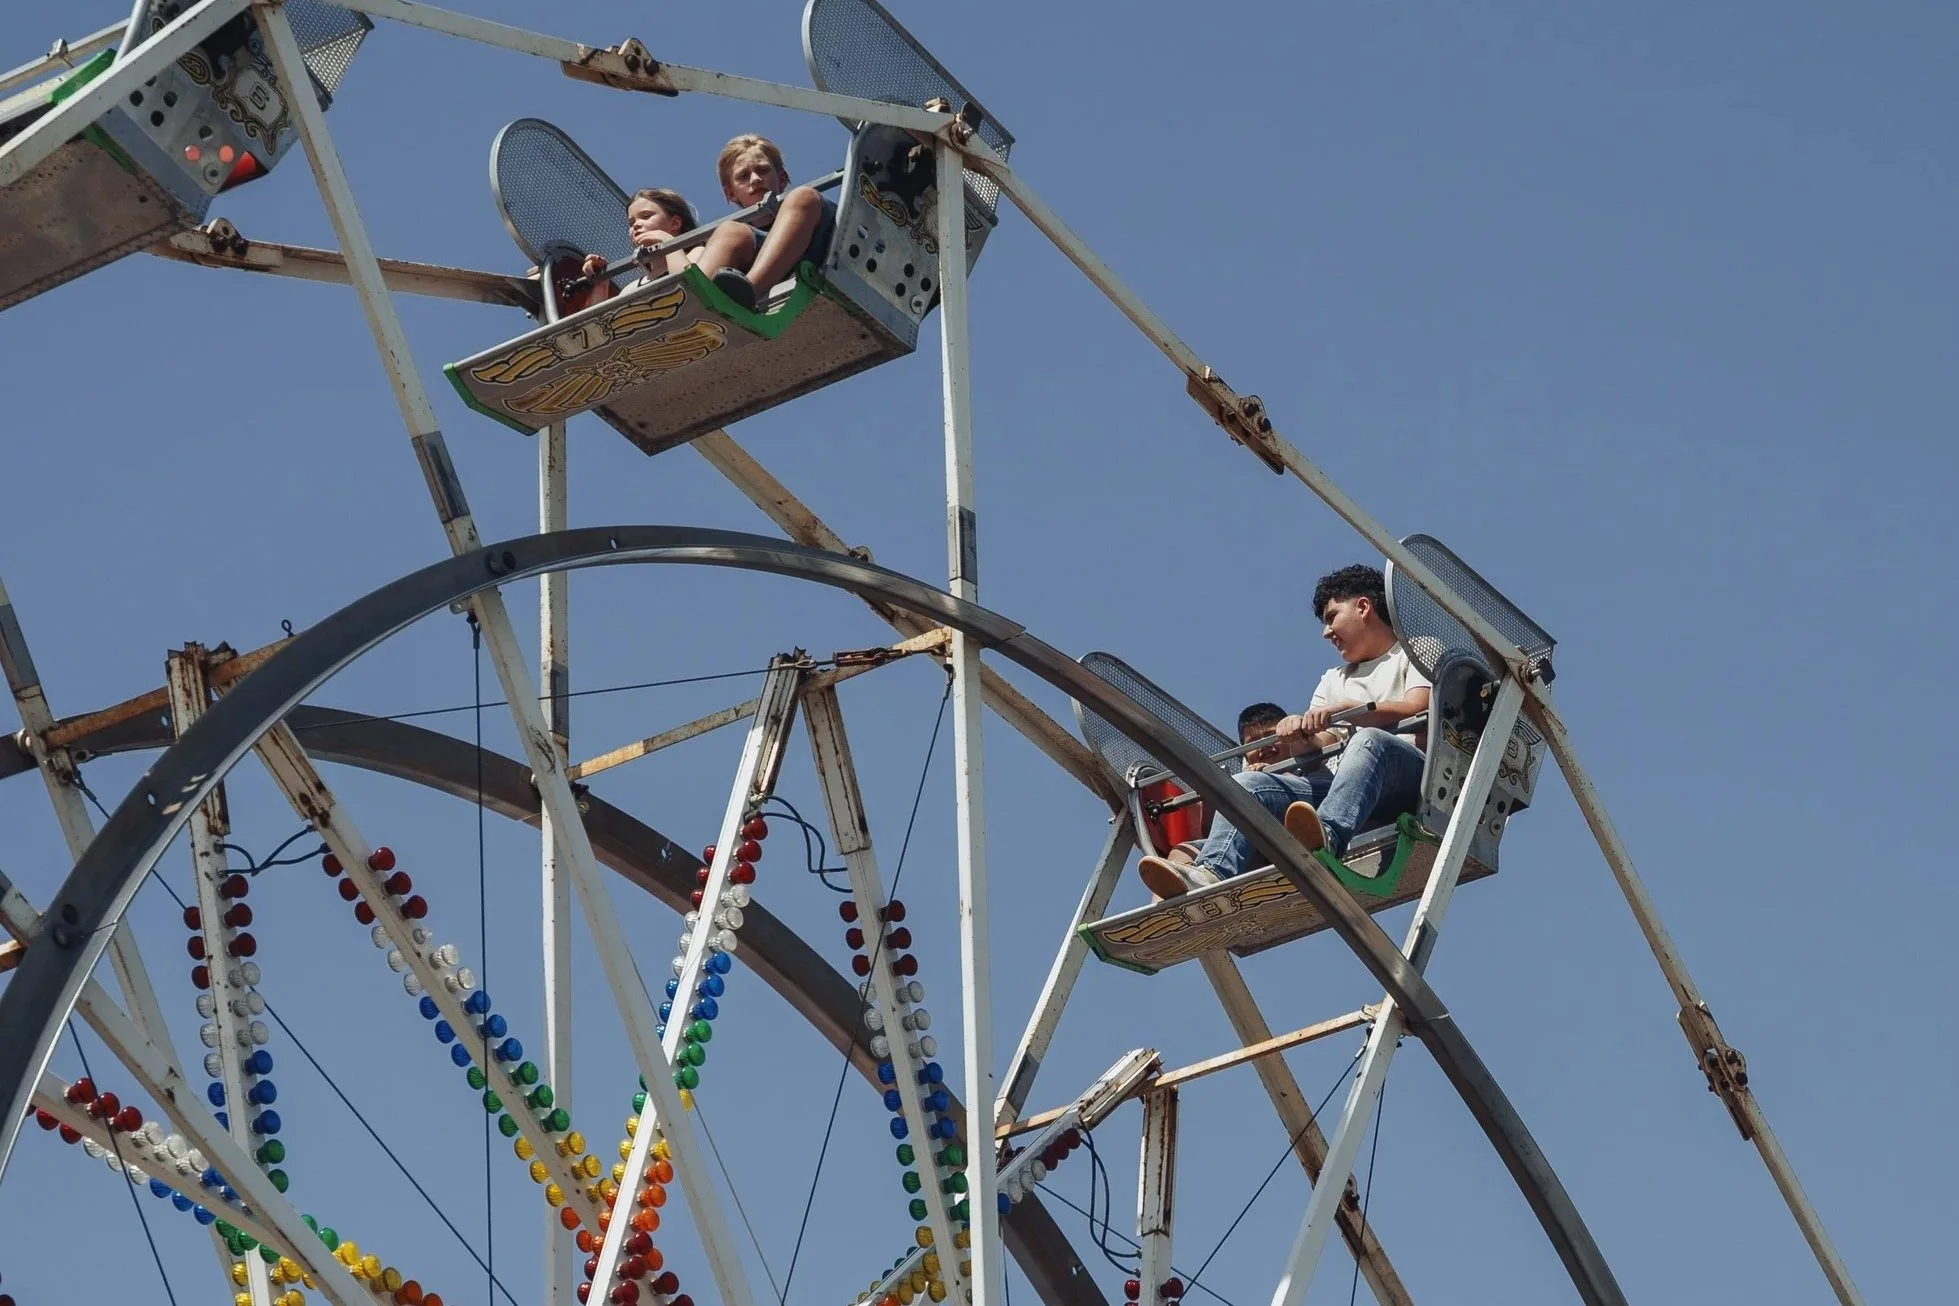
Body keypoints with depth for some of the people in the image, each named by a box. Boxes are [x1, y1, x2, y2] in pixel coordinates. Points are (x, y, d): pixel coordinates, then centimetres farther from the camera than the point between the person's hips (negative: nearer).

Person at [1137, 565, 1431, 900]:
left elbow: (1419, 709, -3)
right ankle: (1211, 874, -45)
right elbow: (1313, 751, 20)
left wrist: (1343, 710, -12)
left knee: (1370, 740, -39)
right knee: (1247, 783, -17)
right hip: (1339, 784, 5)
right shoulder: (1333, 680, 36)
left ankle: (1327, 840, -65)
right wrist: (1298, 737, -6)